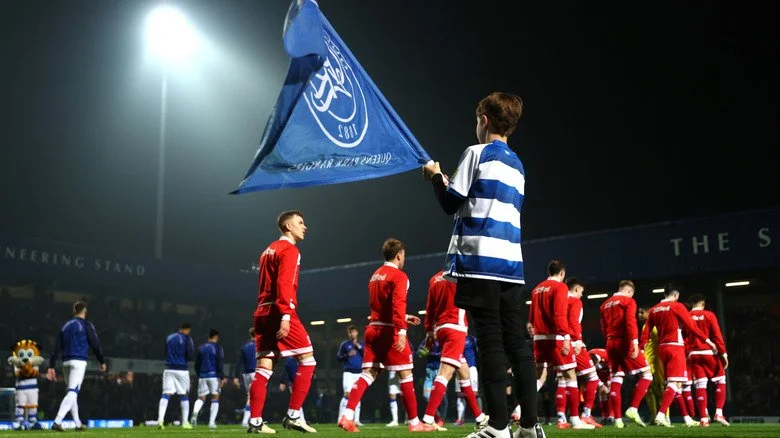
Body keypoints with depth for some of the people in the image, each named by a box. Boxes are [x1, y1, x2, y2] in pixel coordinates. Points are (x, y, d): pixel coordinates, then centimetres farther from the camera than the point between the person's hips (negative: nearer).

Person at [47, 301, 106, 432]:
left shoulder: (65, 326, 15)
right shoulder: (86, 325, -1)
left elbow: (57, 348, 10)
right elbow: (95, 345, -3)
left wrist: (52, 366, 8)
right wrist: (102, 362, 8)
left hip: (66, 362, 7)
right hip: (79, 362, -6)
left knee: (72, 392, 15)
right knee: (72, 393, -11)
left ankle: (78, 424, 20)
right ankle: (57, 422, -26)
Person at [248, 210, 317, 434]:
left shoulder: (269, 250, 23)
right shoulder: (289, 250, -5)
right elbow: (284, 284, -17)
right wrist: (285, 316, -23)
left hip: (263, 313, 9)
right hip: (279, 313, -9)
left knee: (263, 368, 5)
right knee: (307, 360, -3)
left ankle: (255, 422, 1)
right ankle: (292, 416, -6)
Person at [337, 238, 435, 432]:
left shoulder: (375, 275, 18)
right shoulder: (399, 276, -7)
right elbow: (398, 304, -21)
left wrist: (404, 318, 32)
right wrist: (401, 331, -29)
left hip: (373, 329, 8)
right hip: (389, 331, -7)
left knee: (368, 374, 4)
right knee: (405, 374, 1)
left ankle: (347, 416, -9)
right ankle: (414, 422, 7)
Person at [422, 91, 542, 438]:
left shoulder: (477, 153, -1)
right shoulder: (517, 165, 21)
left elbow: (451, 203, -1)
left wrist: (435, 176, 17)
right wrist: (450, 183, 28)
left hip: (481, 260, -7)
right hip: (511, 262, 7)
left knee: (490, 342, -7)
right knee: (516, 342, 6)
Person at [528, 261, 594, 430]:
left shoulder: (537, 289, 16)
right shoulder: (560, 287, -5)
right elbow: (560, 314, -18)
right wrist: (566, 337, -23)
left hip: (539, 337, 7)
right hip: (556, 338, -7)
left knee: (538, 376, 10)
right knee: (570, 375, -1)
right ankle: (575, 419, -3)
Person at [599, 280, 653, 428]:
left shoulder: (605, 305, 18)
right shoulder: (628, 301, -1)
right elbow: (630, 322, -15)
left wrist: (610, 341, 18)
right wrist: (635, 342, -20)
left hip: (610, 344, 7)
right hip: (625, 342, -6)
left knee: (615, 381, 7)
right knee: (646, 374, 3)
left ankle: (618, 419, 3)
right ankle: (633, 409, -11)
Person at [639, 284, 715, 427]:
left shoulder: (653, 310, 11)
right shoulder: (677, 306, -4)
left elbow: (646, 331, 6)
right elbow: (691, 326, -6)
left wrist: (640, 348, 7)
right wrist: (707, 340, 2)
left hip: (662, 348, 6)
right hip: (675, 347, -6)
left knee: (675, 383, 13)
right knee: (675, 383, -10)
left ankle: (687, 418, 17)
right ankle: (661, 415, -25)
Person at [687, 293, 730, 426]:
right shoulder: (709, 315, -1)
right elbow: (717, 335, -8)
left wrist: (686, 354, 8)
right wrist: (723, 353, -6)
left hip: (694, 355, 3)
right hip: (709, 353, -3)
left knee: (700, 385, 3)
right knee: (720, 381, 11)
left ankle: (704, 418, -1)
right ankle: (719, 413, -2)